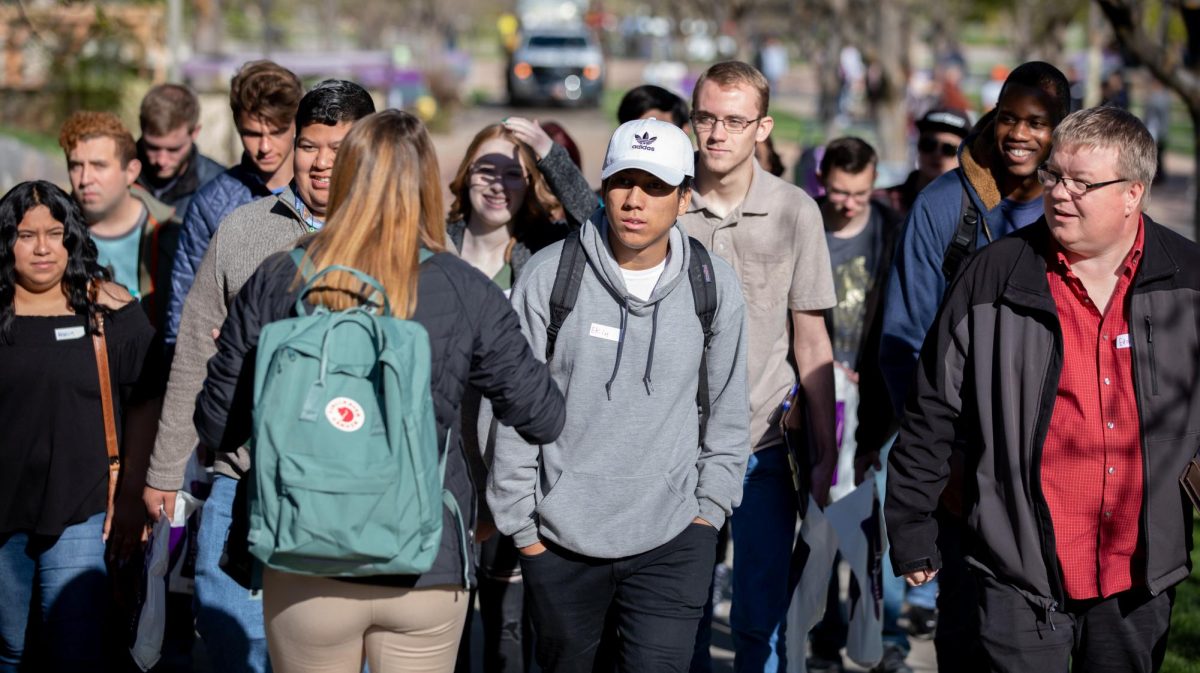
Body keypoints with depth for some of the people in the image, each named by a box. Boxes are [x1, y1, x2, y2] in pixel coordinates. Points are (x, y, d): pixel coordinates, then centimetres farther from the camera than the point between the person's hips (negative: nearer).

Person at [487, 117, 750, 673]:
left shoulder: (715, 287, 0)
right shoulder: (550, 276, -7)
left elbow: (727, 408, 10)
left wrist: (710, 508, 6)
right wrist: (520, 523, -2)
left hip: (672, 541, 0)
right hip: (559, 542, 0)